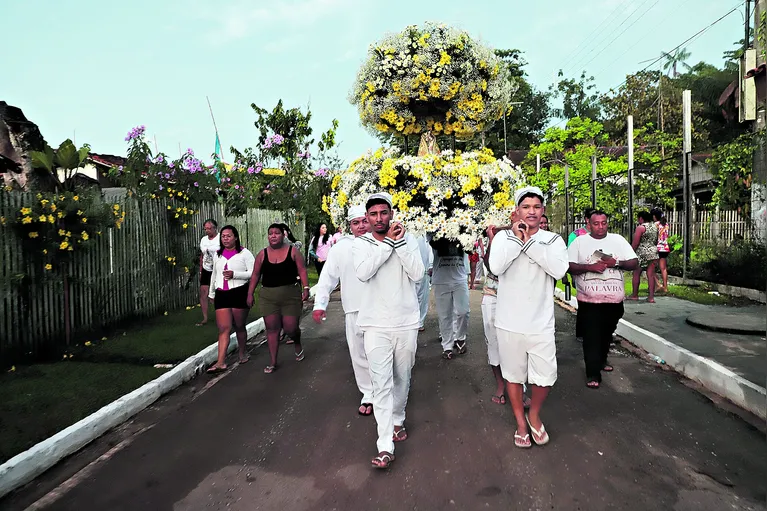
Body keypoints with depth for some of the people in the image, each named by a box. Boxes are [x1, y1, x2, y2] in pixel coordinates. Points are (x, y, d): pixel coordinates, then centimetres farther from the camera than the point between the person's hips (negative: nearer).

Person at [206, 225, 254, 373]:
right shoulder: (217, 254, 16)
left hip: (239, 293, -4)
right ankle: (221, 362, -7)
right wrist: (211, 293, 29)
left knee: (239, 326, 8)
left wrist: (235, 274, -19)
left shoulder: (244, 253, -2)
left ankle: (242, 353, 29)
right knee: (224, 328, -4)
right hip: (221, 294, 4)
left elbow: (254, 272, -9)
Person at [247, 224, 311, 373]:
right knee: (272, 329, 1)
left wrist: (306, 288, -13)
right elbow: (256, 275, 10)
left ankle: (298, 345, 34)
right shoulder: (262, 254, 6)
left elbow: (302, 270, -3)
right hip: (268, 297, 2)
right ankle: (272, 362, 11)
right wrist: (250, 294, 6)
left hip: (291, 296, -2)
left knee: (290, 328, -1)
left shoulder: (292, 251, 0)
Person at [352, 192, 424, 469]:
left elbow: (417, 274, -11)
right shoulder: (360, 243, 0)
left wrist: (400, 243, -19)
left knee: (402, 378, 16)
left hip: (406, 322, 2)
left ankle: (397, 420, 40)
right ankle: (385, 446, -1)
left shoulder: (408, 239, 1)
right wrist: (387, 243, -21)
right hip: (376, 324, -2)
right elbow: (363, 272, -19)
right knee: (382, 384, -5)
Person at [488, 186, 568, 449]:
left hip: (540, 324, 0)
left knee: (545, 378, 4)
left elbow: (559, 270, -19)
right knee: (513, 375, 13)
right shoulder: (504, 236, -2)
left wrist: (530, 242, -17)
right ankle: (521, 422, 35)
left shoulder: (553, 240, 0)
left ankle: (534, 414, 34)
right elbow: (495, 267, -19)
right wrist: (517, 238, -18)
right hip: (509, 322, 0)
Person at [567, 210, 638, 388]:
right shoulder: (579, 242, -1)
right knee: (591, 337, -4)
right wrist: (589, 267, -21)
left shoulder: (618, 240, 6)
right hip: (589, 301, -3)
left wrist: (616, 262, -14)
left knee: (607, 334, 19)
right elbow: (569, 266, -7)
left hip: (614, 300, 3)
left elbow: (634, 262, 4)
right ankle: (593, 374, 2)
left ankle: (601, 361, 40)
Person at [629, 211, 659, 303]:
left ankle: (634, 295, 12)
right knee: (651, 275, 4)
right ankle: (651, 297, 2)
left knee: (636, 274, 6)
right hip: (653, 253, 6)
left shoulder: (640, 227, -11)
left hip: (642, 253, -6)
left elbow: (635, 242, -13)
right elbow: (656, 241, 18)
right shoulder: (654, 227, 12)